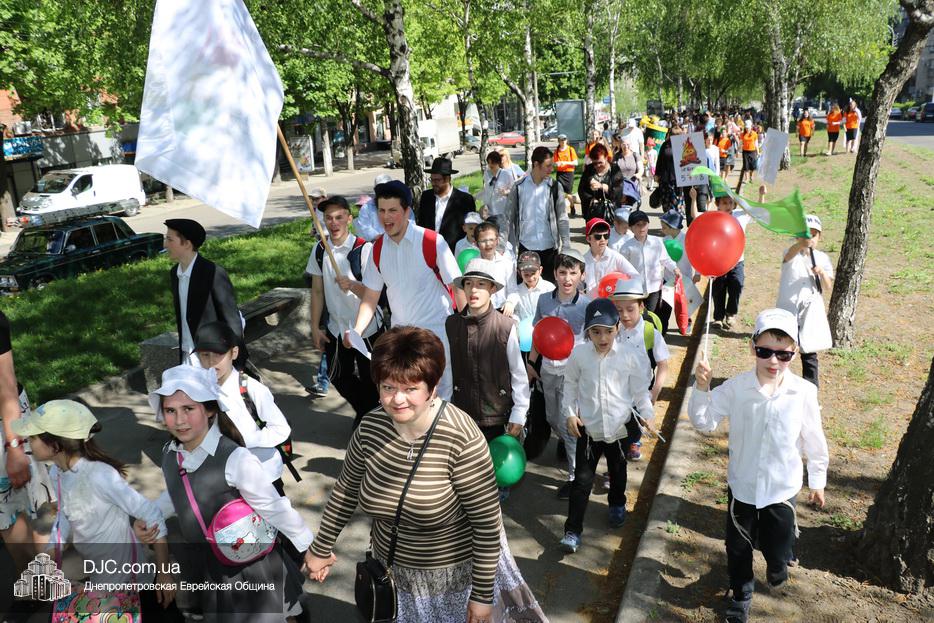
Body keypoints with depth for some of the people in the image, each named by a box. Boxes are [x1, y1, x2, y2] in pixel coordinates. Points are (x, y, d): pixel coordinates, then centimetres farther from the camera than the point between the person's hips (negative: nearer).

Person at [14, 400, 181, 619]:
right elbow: (65, 519, 10)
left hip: (131, 582, -8)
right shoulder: (57, 473, -5)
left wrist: (164, 573, -20)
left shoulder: (99, 475, -28)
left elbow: (152, 517, -25)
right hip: (95, 580, 8)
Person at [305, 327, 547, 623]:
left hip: (455, 571, -4)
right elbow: (345, 490, 2)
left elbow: (488, 523, -22)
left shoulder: (461, 439, -30)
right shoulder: (371, 427, -14)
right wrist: (322, 550, 10)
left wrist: (483, 595, -16)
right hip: (393, 570, 4)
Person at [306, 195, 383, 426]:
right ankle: (363, 412, 44)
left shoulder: (364, 249, -19)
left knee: (369, 379, 6)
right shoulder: (319, 250, -3)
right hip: (336, 328, 5)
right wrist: (315, 327, 5)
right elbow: (317, 291, 4)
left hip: (367, 328, -5)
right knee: (339, 377, 17)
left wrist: (351, 285, -41)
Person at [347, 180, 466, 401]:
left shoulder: (432, 242, -16)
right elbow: (371, 295, 6)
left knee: (441, 394, 3)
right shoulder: (378, 247, 1)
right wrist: (357, 331, -7)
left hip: (436, 331, -5)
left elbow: (458, 286, -12)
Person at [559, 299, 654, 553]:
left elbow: (640, 389, 1)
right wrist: (570, 413, -2)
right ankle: (572, 531, 7)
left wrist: (647, 415, -7)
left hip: (619, 426, 1)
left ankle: (617, 504, 52)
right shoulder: (578, 354, -10)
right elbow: (571, 385, 4)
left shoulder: (628, 356, -10)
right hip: (588, 427, -1)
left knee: (618, 472, 23)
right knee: (582, 479, 0)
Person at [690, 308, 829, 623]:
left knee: (777, 551, 13)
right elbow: (704, 422, -13)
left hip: (782, 489, -1)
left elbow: (814, 440, -2)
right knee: (738, 549, 18)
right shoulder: (735, 388, -15)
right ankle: (741, 596, 46)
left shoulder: (804, 392, -15)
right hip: (741, 486, 1)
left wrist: (817, 480, 9)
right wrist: (702, 388, -28)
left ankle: (777, 563, 52)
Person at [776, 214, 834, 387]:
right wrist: (801, 243, -55)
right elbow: (790, 254, -33)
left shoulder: (822, 258, 5)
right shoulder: (792, 254, -5)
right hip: (788, 311, -2)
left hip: (810, 314, 2)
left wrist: (822, 273, -17)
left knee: (809, 354, 9)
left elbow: (829, 288, 4)